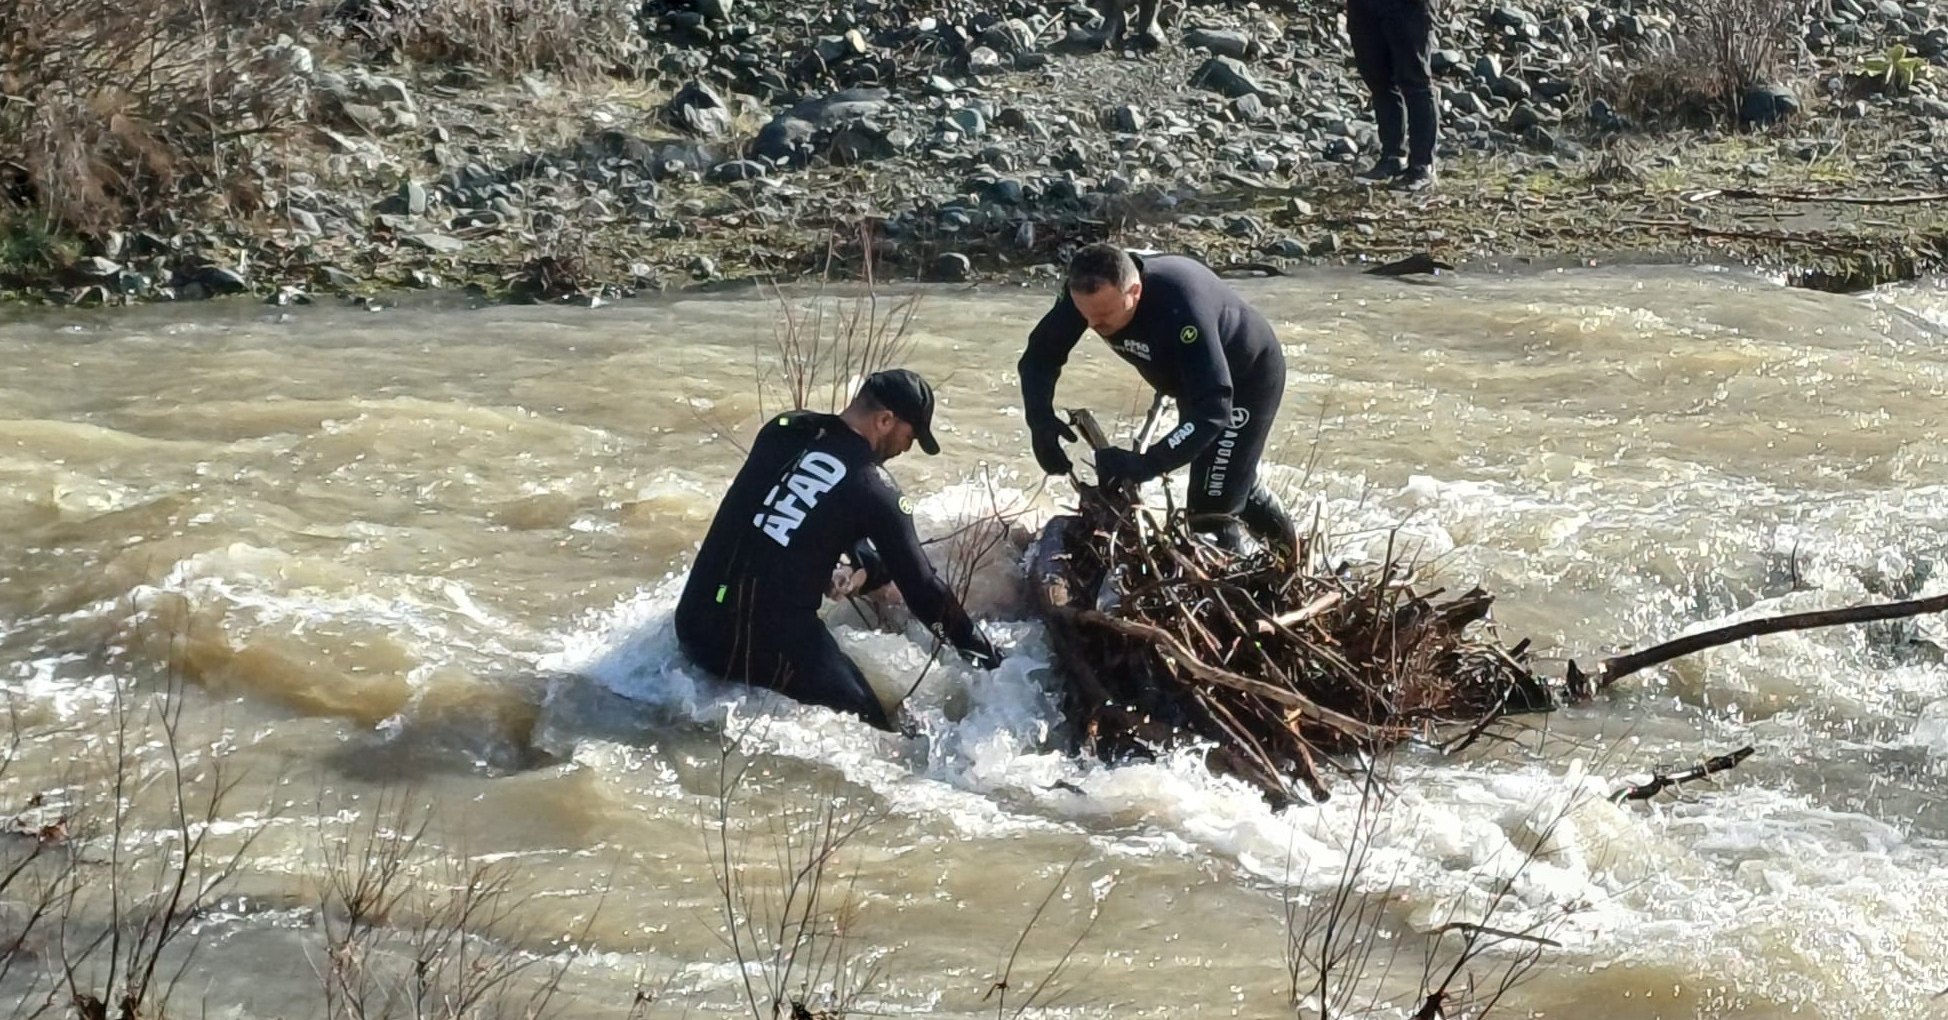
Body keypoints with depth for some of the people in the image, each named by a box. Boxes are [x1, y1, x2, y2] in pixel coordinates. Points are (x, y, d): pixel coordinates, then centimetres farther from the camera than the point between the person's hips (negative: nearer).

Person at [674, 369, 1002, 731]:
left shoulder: (782, 431, 5)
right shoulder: (875, 492, -10)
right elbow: (922, 588, -3)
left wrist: (869, 566, 21)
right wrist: (985, 654, 10)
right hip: (770, 644, -6)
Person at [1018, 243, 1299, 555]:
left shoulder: (1181, 305, -44)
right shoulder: (1090, 294, -26)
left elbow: (1213, 409, -48)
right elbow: (1040, 354, -14)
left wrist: (1146, 465, -56)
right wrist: (1040, 418, -33)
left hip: (1248, 377, -8)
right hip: (1195, 377, 8)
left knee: (1211, 511, -13)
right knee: (1233, 479, 27)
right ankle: (1288, 552, 51)